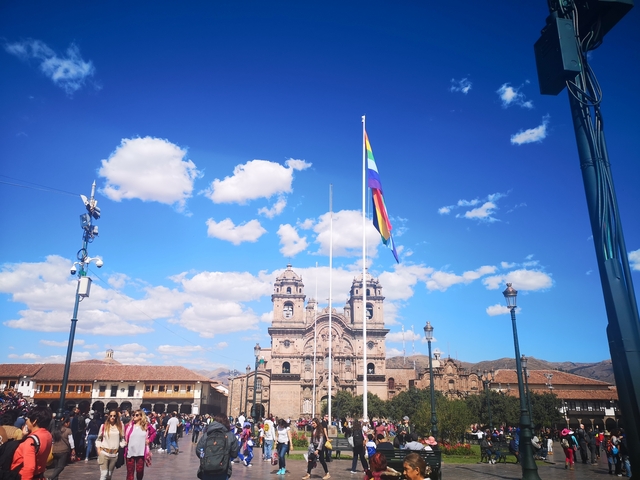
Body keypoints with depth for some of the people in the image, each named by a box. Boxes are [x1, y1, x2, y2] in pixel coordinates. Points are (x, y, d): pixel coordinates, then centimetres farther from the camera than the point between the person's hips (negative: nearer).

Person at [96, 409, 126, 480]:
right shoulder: (104, 426, -1)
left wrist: (123, 444, -8)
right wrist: (99, 450, -2)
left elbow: (122, 438, 8)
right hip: (104, 453, -2)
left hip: (114, 453, 2)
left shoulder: (120, 426, 2)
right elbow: (99, 439, 6)